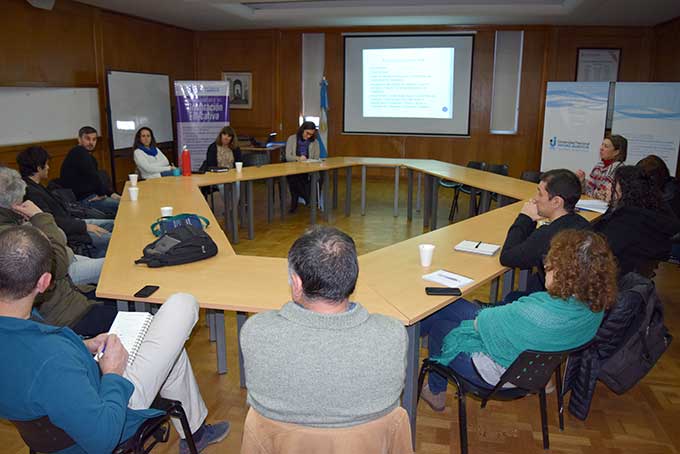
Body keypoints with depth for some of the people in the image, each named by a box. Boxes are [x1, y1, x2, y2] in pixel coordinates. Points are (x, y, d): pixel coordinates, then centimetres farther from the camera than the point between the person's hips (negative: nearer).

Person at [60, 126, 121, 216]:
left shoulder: (87, 155, 19)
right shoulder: (79, 153, -13)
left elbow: (98, 177, 15)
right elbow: (92, 175, -22)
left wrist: (110, 193, 0)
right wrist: (101, 193, -10)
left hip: (90, 195, 11)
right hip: (83, 199, -11)